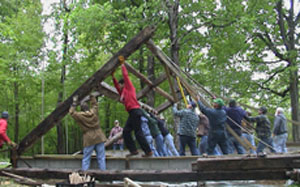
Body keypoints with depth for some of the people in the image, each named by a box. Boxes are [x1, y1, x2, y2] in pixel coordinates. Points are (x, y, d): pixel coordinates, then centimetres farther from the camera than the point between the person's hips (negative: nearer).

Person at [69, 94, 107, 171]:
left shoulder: (80, 116, -5)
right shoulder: (94, 112, 3)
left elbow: (71, 112, 10)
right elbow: (95, 104, 23)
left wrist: (74, 103, 14)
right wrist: (91, 96, 30)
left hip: (89, 140, -2)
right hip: (99, 138, 2)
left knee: (86, 159, 4)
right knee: (101, 158, 4)